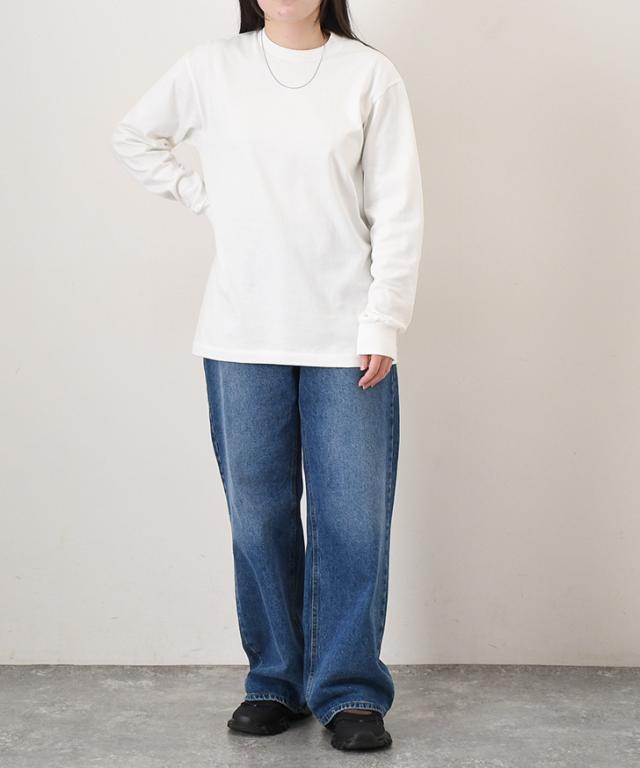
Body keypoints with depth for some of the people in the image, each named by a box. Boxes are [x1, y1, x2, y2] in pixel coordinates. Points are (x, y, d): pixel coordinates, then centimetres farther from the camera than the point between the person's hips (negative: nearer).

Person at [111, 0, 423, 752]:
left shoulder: (370, 75, 1)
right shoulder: (211, 68, 5)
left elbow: (396, 210, -1)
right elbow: (134, 137, 20)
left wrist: (383, 324, -7)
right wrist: (202, 195, 7)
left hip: (346, 337, -1)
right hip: (242, 336, 2)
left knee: (353, 515, -1)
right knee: (258, 513, 6)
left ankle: (349, 690, 11)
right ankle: (275, 681, 20)